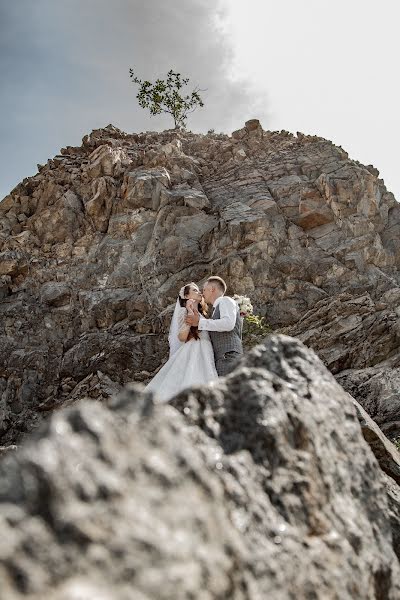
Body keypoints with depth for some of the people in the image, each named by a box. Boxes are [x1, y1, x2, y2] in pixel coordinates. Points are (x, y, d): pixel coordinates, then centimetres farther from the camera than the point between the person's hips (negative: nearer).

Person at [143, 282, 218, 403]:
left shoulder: (202, 313, 25)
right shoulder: (184, 312, 2)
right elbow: (182, 337, -11)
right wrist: (190, 313, -12)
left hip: (204, 357, 7)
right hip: (192, 355, -7)